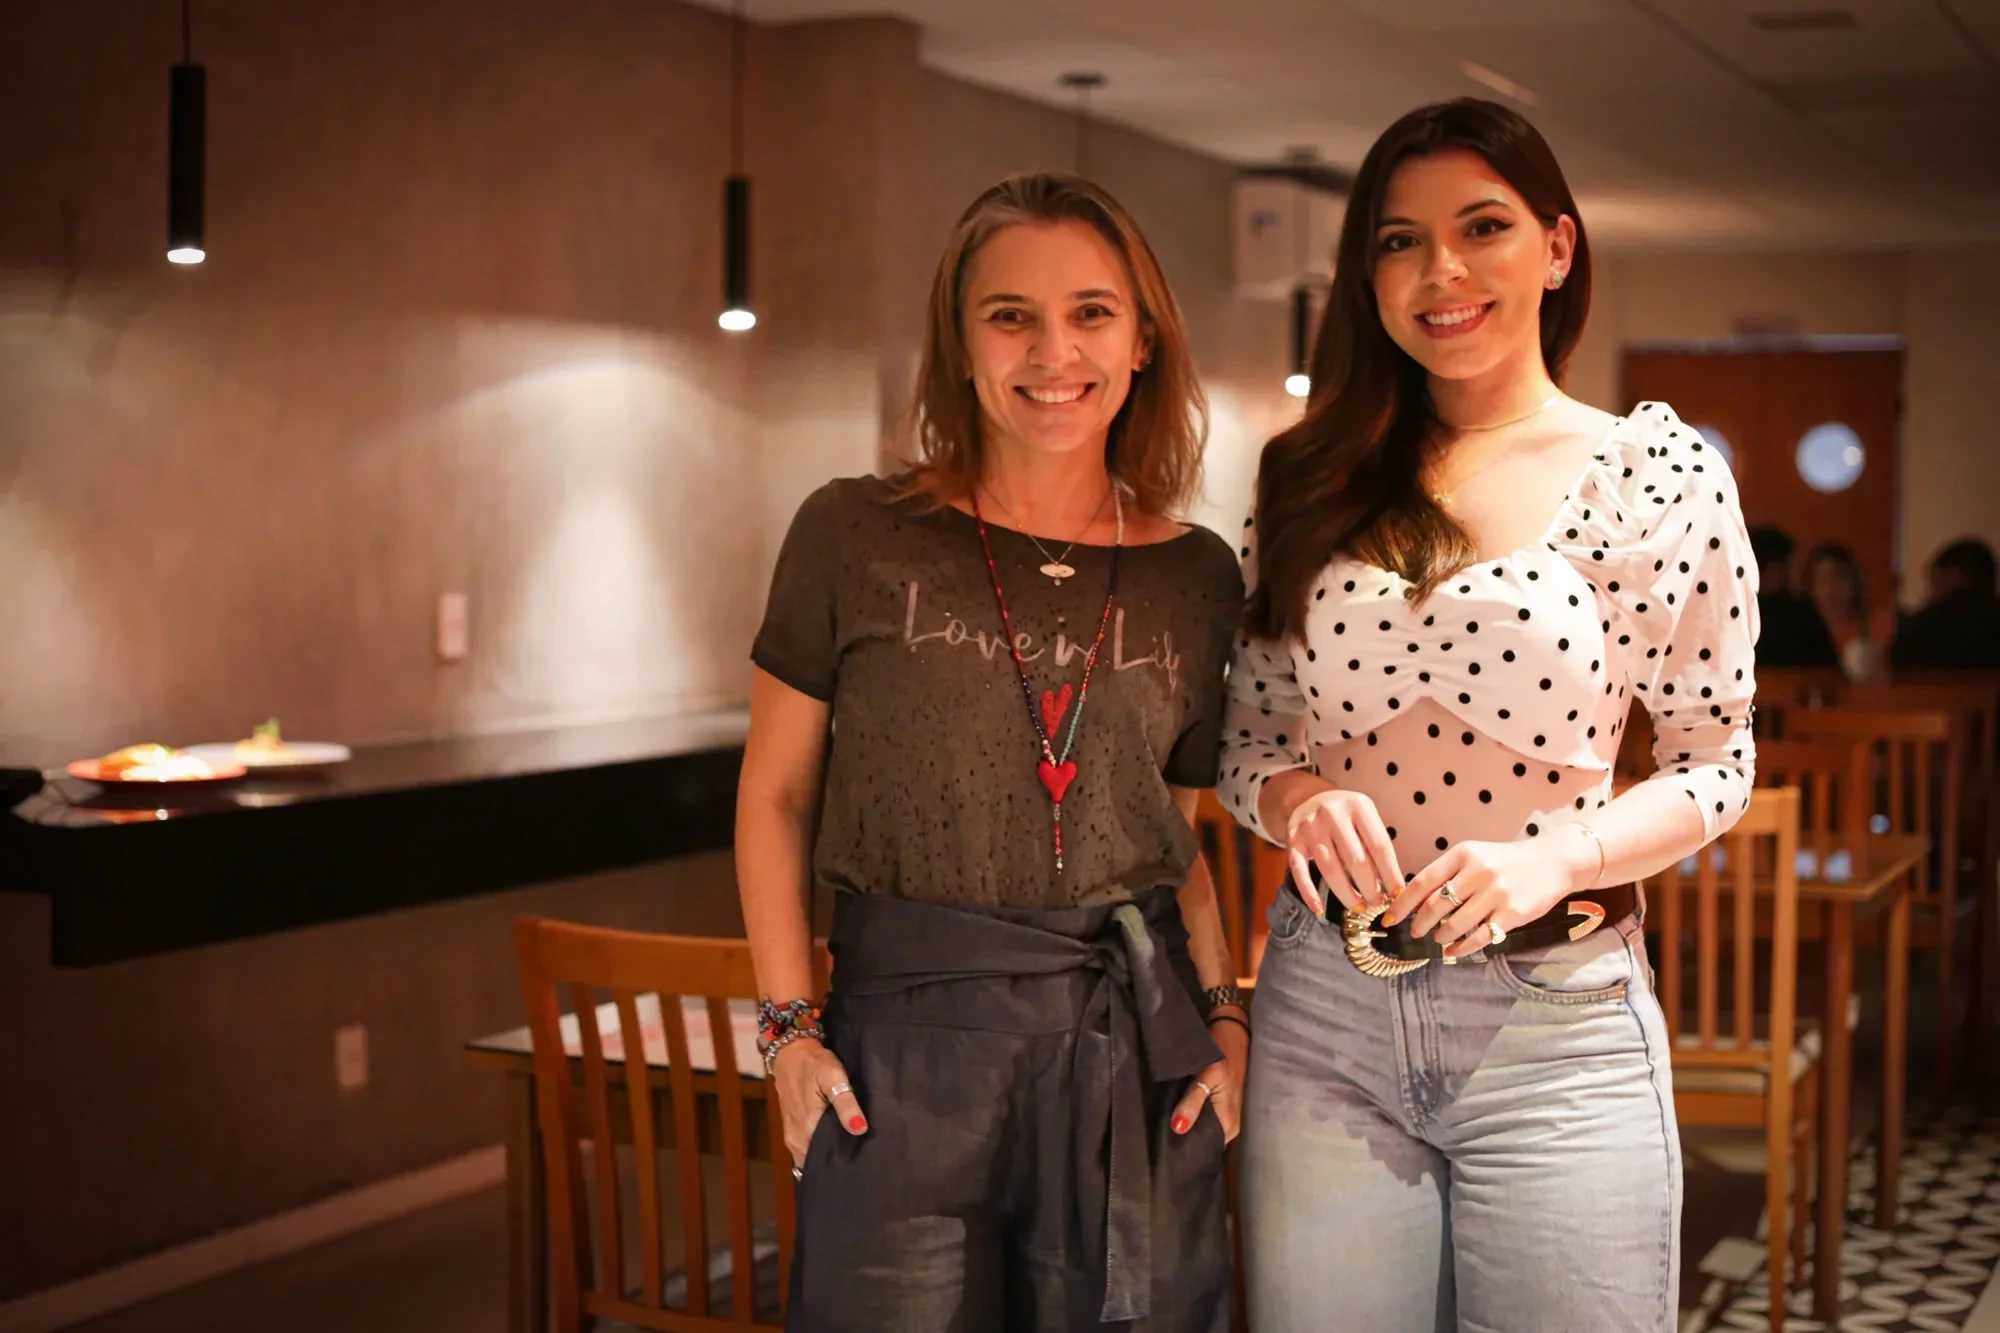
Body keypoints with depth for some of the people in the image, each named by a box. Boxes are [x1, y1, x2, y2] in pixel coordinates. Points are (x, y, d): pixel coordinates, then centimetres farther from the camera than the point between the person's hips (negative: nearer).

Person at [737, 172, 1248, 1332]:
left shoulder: (1199, 579, 5)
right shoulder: (856, 539, -3)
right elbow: (776, 801, 2)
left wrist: (1224, 1013, 2)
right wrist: (792, 1028, -4)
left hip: (1138, 1040, 3)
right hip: (906, 1034, -2)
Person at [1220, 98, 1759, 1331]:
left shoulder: (1662, 478, -4)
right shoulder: (1315, 483, 6)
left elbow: (1715, 764, 0)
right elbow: (1251, 736, 11)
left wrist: (1555, 855, -18)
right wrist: (1299, 798, -12)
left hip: (1556, 1026, -2)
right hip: (1326, 1011, 3)